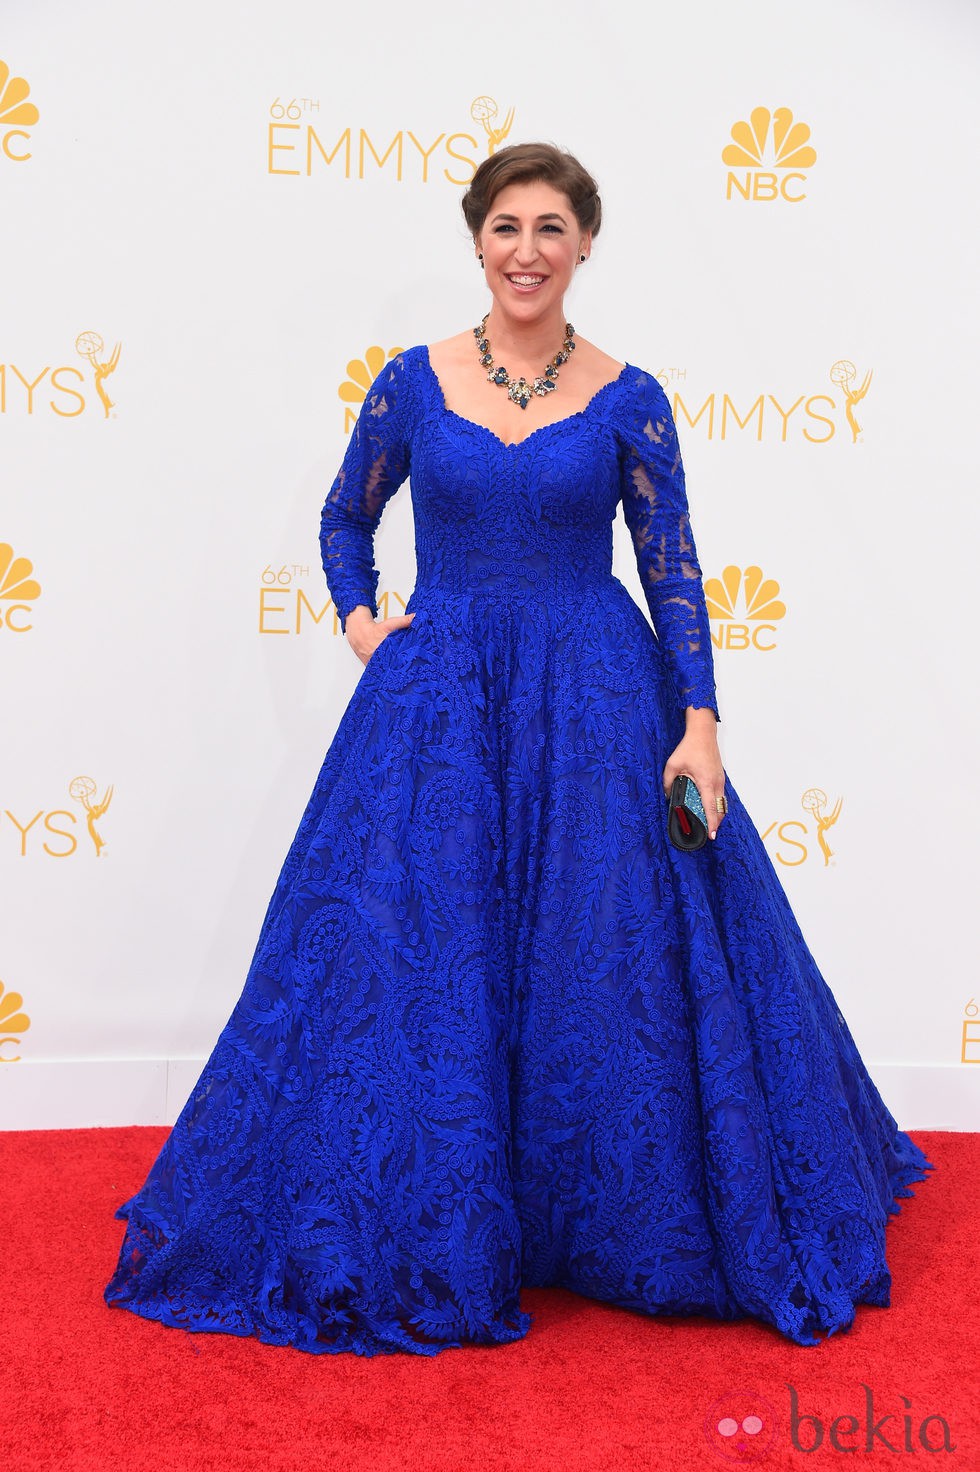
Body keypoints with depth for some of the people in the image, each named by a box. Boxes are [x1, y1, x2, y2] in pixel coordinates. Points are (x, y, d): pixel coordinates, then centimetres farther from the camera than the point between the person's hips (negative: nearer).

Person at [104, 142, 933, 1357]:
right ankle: (426, 1237, 22)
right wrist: (357, 619, 0)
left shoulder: (626, 398, 1)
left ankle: (627, 1228, 25)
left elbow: (673, 570, 1)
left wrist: (700, 722, -6)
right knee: (416, 955, 2)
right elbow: (345, 519, 17)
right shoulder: (411, 383, 3)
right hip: (438, 698, 1)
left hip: (596, 701, 0)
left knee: (610, 954, 2)